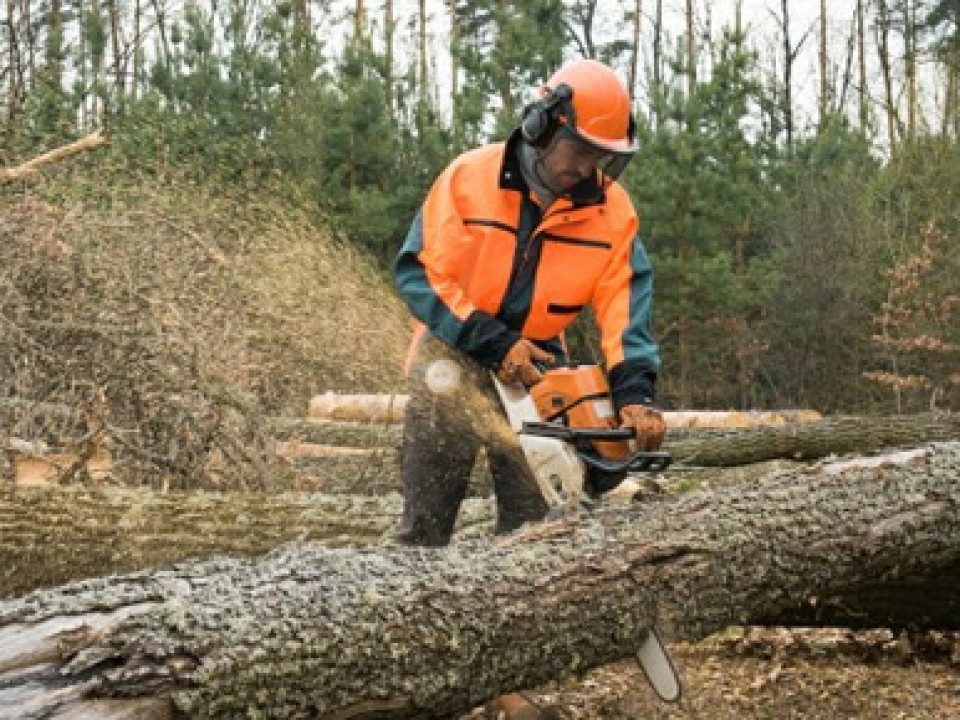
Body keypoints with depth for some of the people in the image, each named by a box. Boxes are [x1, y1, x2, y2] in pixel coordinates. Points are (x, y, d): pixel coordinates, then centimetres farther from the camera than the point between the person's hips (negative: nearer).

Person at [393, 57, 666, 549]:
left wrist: (634, 393, -27)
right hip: (454, 357, -2)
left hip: (536, 366, 2)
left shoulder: (612, 208, -8)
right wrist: (495, 344, -22)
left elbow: (624, 300, -13)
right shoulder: (470, 177, -15)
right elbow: (419, 273, -16)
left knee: (533, 524, 3)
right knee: (425, 524, 2)